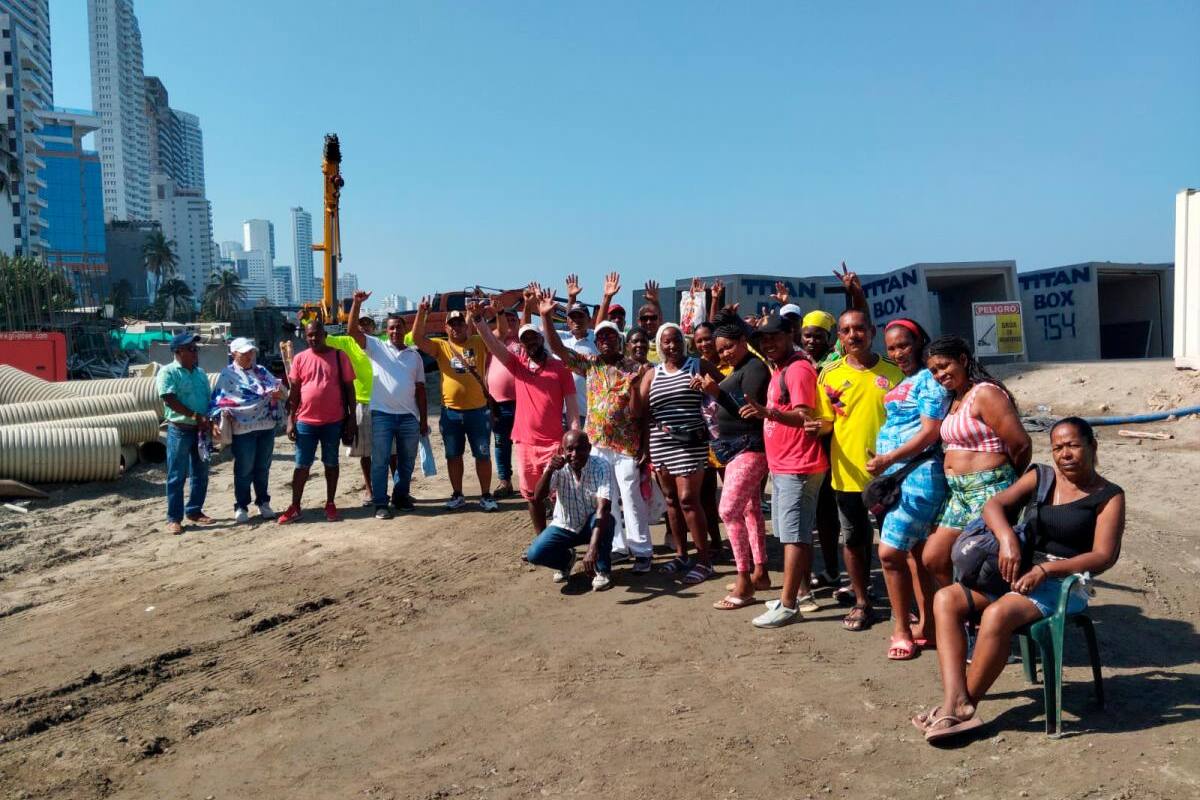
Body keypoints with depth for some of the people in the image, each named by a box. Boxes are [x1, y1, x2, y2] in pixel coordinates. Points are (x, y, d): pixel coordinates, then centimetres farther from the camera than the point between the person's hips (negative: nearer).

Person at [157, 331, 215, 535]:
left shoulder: (200, 373, 13)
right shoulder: (168, 372, -7)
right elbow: (170, 400, -16)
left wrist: (209, 421, -1)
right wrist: (196, 416, -19)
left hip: (201, 429, 6)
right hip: (180, 430, -6)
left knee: (201, 473, 11)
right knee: (177, 476, 0)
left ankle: (194, 511, 24)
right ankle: (174, 518, 7)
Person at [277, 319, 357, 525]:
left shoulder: (339, 356, -1)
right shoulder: (300, 358, 3)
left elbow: (349, 388, 1)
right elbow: (294, 391, 5)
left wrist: (352, 417, -2)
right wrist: (290, 420, 0)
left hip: (334, 421, -1)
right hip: (305, 421, 1)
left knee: (331, 463, 10)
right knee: (302, 465, 7)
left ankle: (330, 504, 20)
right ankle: (295, 507, 14)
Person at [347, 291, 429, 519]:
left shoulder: (414, 355, 12)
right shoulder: (376, 347, 5)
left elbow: (420, 389, 12)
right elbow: (352, 330, -9)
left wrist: (424, 419, 9)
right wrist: (357, 303, -20)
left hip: (409, 416, 3)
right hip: (382, 414, -3)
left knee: (407, 462, 11)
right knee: (380, 461, 1)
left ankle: (401, 496, 27)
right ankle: (380, 503, 9)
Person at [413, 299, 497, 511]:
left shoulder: (479, 343, 3)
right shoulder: (441, 346, 2)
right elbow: (417, 338, -10)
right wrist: (421, 313, -22)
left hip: (478, 410, -1)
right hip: (450, 412, 1)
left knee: (482, 455, 6)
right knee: (453, 456, 11)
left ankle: (486, 496, 17)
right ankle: (457, 495, 25)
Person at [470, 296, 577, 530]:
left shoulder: (560, 368, -1)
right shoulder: (517, 365, 6)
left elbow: (572, 407, -2)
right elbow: (491, 343, -7)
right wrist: (478, 318, -23)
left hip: (554, 442, -4)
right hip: (525, 442, 4)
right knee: (532, 495, 13)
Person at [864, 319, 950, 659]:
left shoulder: (929, 379, -9)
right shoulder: (902, 382, 17)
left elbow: (930, 431, -17)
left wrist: (888, 459, -18)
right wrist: (884, 465, 13)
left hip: (919, 474, -9)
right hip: (897, 476, 9)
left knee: (890, 552, -10)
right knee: (914, 551, 13)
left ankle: (902, 628, 4)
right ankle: (926, 625, 23)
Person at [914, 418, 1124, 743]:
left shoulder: (1109, 496, 1)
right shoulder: (1040, 479, 14)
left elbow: (1104, 556, -9)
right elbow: (993, 504, 2)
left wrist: (1046, 569, -20)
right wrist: (1007, 539, -19)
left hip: (1067, 584, -6)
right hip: (1021, 574, 6)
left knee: (997, 613, -34)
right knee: (946, 599, -16)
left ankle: (967, 705, -20)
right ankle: (955, 700, -27)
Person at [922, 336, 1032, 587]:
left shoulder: (985, 393, -13)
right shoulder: (956, 399, 14)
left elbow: (1021, 444, -16)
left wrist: (1007, 477, 0)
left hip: (988, 490, -9)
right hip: (961, 493, 9)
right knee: (933, 559, 10)